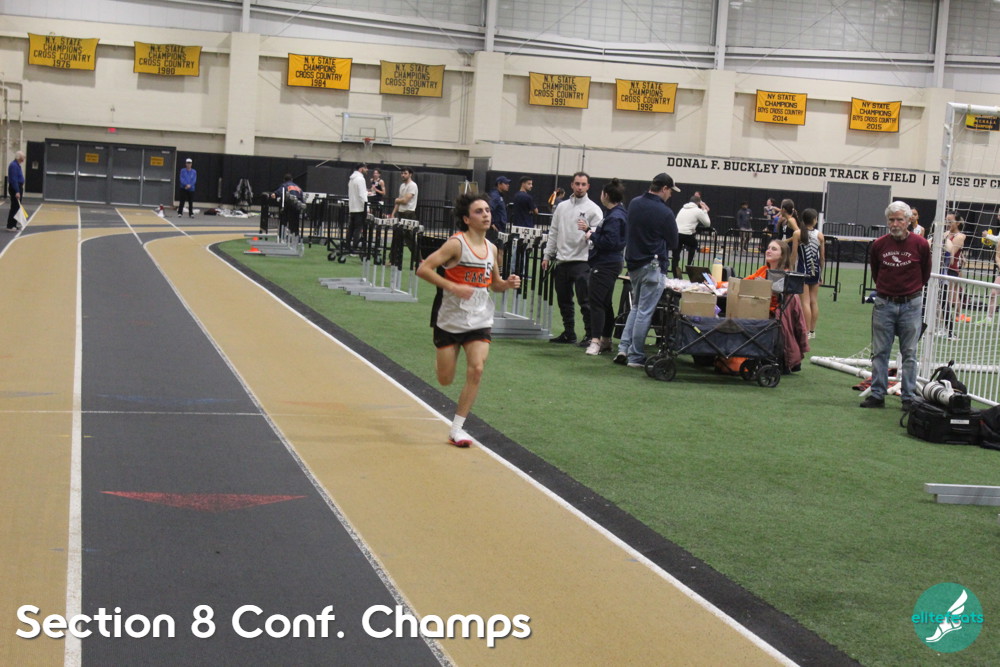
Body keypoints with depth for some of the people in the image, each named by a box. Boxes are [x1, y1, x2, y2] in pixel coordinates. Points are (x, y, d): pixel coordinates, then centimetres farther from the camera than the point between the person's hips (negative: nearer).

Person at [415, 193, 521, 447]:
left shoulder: (491, 248, 6)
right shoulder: (457, 243, -12)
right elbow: (423, 269, -18)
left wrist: (508, 284, -2)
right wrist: (452, 286, -27)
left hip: (479, 320, 4)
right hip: (450, 319, -4)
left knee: (476, 370, -14)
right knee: (445, 380, 4)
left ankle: (457, 428, -3)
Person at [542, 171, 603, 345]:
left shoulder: (593, 209, -3)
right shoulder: (562, 207, 13)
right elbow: (553, 232, 17)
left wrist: (589, 233, -30)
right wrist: (547, 255, 13)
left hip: (582, 261, -6)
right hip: (561, 261, 6)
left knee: (585, 301, -8)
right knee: (564, 301, 12)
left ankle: (591, 335, -3)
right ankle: (569, 333, 22)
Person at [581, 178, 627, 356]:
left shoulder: (615, 217, -18)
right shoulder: (618, 213, 14)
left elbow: (609, 242, -24)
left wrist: (592, 236, -15)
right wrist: (589, 230, 16)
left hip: (605, 266, -11)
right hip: (608, 263, 11)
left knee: (596, 301, -12)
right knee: (605, 303, 16)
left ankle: (595, 341, -15)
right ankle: (606, 340, 24)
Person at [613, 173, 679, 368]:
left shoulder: (634, 204, 5)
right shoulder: (664, 212, -15)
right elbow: (673, 243, -3)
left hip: (633, 264, 7)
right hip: (653, 266, -7)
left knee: (636, 307, 20)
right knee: (644, 312, -1)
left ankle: (623, 348, 10)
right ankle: (635, 357, 4)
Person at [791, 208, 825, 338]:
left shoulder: (797, 234, -6)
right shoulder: (819, 235, 1)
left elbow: (794, 255, -8)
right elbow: (822, 257, 5)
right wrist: (821, 274, 15)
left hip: (803, 269, -3)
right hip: (815, 269, 3)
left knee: (805, 301, -4)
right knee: (814, 301, 11)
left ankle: (807, 331, -6)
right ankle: (812, 331, 17)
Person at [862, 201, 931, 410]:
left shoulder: (921, 244, -7)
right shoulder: (879, 245, -2)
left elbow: (925, 274, 9)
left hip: (911, 304, -2)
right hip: (884, 304, 2)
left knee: (909, 353, 4)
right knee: (880, 352, 6)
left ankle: (908, 398, 8)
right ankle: (877, 395, 12)